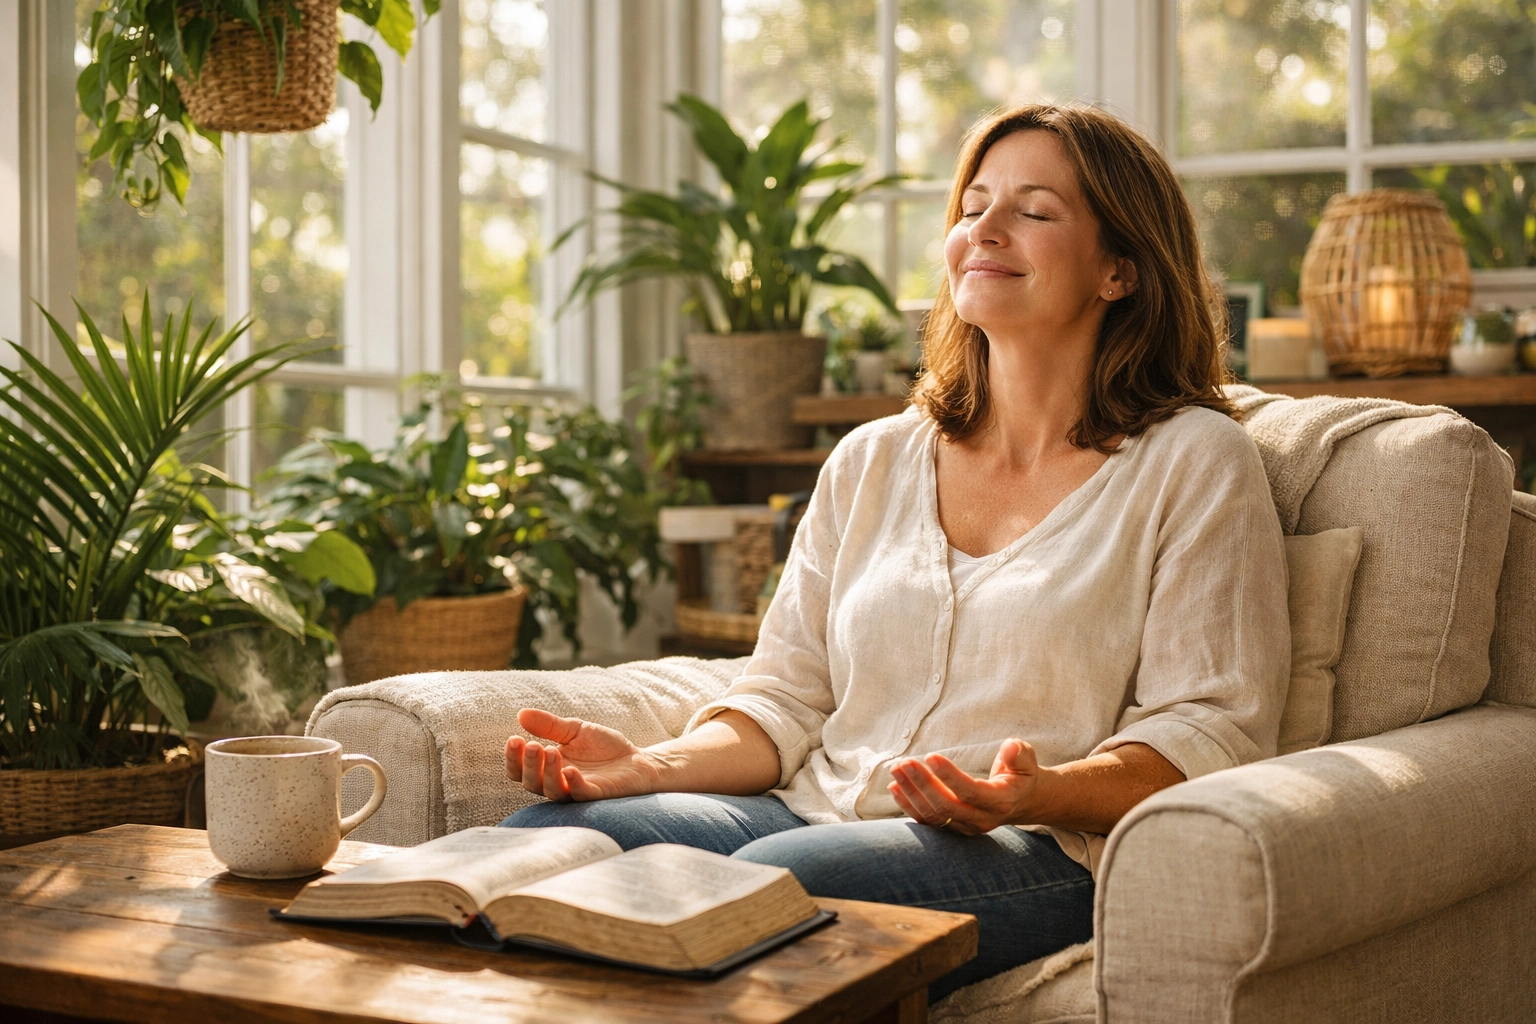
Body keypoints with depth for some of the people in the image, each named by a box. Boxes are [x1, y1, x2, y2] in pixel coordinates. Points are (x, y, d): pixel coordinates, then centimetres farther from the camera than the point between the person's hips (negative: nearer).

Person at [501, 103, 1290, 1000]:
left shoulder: (1193, 462, 4)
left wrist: (1040, 792, -23)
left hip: (1045, 854, -4)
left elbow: (1211, 732, -4)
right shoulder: (873, 462, 19)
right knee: (541, 839, -22)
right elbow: (788, 697, 15)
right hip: (813, 814, 5)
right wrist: (654, 767, -6)